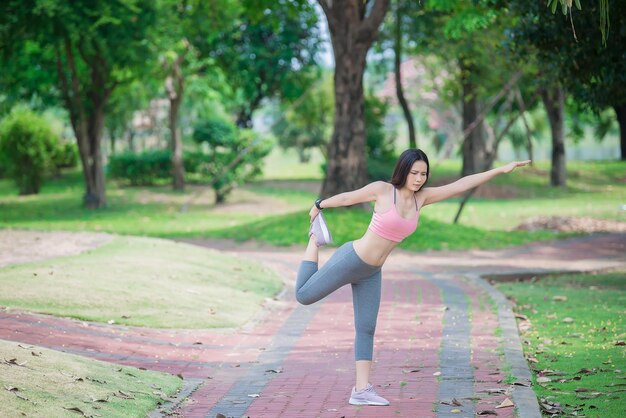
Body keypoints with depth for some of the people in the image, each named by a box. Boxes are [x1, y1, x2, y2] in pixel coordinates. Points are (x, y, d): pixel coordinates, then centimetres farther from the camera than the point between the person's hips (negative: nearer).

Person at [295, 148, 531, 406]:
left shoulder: (421, 197, 0)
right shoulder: (382, 189, -16)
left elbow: (460, 185, -3)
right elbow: (347, 197, -2)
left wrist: (500, 170, -7)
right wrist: (319, 205, 11)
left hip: (372, 273, 5)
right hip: (350, 260, -5)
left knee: (366, 329, 4)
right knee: (304, 295, 4)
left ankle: (361, 390, 6)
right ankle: (316, 238, 23)